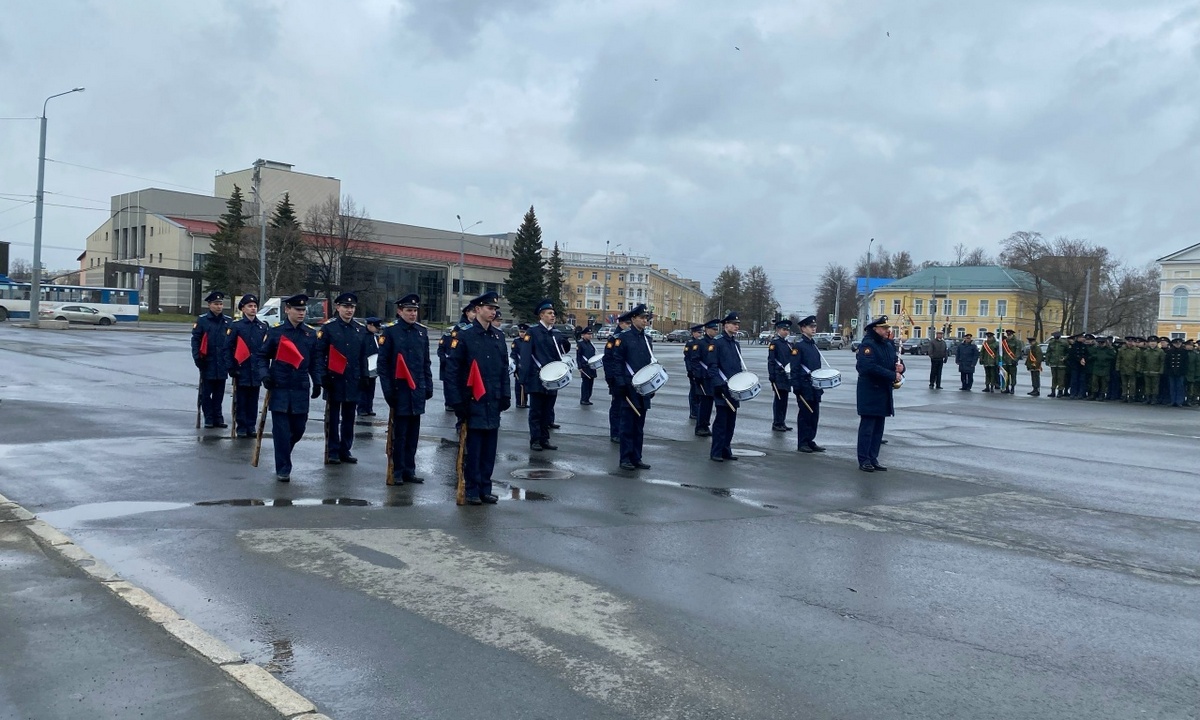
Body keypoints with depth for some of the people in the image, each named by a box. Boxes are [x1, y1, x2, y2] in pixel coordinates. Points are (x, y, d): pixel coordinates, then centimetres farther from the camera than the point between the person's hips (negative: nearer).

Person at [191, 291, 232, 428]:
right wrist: (197, 358, -11)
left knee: (219, 393, 8)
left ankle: (218, 418, 15)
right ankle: (209, 419, 10)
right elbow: (195, 340, -2)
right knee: (206, 392, 3)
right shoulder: (201, 320, 0)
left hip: (222, 364, 2)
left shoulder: (229, 321, 7)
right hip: (207, 364, -2)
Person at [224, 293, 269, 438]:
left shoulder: (264, 327, 10)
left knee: (253, 401, 9)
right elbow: (227, 348, -1)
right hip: (242, 370, -3)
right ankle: (241, 427, 10)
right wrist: (231, 368, -6)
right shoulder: (235, 326, 0)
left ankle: (251, 427, 17)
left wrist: (265, 367, 6)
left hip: (257, 371, 3)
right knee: (241, 401, 2)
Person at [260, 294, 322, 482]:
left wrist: (317, 382, 4)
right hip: (279, 388, -3)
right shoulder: (275, 332, 1)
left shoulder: (311, 334, 8)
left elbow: (314, 361, 13)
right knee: (281, 429, -3)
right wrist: (265, 376, -10)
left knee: (298, 428, 7)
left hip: (301, 389, 3)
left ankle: (282, 454, 35)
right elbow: (263, 356, 5)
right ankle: (283, 468, 3)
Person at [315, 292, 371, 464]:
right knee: (333, 417, 3)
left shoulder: (361, 330, 10)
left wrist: (364, 377, 8)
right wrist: (323, 376, -11)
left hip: (353, 381, 4)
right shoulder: (328, 328, -2)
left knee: (349, 417, 9)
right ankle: (333, 452, 10)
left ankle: (345, 450, 18)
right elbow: (320, 354, -4)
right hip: (334, 379, -4)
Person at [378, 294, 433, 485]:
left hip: (417, 390, 4)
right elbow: (383, 363, -4)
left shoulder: (422, 331, 10)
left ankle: (410, 470, 17)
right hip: (400, 389, -4)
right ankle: (398, 471, 9)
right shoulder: (390, 332, -3)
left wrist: (428, 386, 9)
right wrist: (388, 389, -10)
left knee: (413, 432, 9)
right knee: (399, 433, 1)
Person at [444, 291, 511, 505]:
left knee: (490, 448, 9)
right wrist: (457, 401, -12)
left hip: (493, 403, 5)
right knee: (473, 448, 1)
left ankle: (485, 489, 19)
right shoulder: (464, 337, -6)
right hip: (473, 402, -5)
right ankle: (472, 490, 11)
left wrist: (505, 395, 7)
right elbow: (451, 371, -8)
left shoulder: (499, 336, 11)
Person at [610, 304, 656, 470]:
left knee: (639, 425, 9)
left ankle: (636, 458, 15)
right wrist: (620, 384, -15)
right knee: (628, 425, -2)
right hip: (629, 388, -6)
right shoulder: (623, 337, -4)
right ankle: (625, 459, 4)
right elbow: (617, 362, -8)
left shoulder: (647, 339, 15)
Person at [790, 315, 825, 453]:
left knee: (814, 415, 9)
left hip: (815, 386, 8)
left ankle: (810, 441, 16)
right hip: (804, 386, -8)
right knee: (804, 414, -3)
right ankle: (802, 443, 3)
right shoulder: (799, 346, -8)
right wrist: (796, 387, -18)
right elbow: (794, 368, -13)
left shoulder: (813, 346, 17)